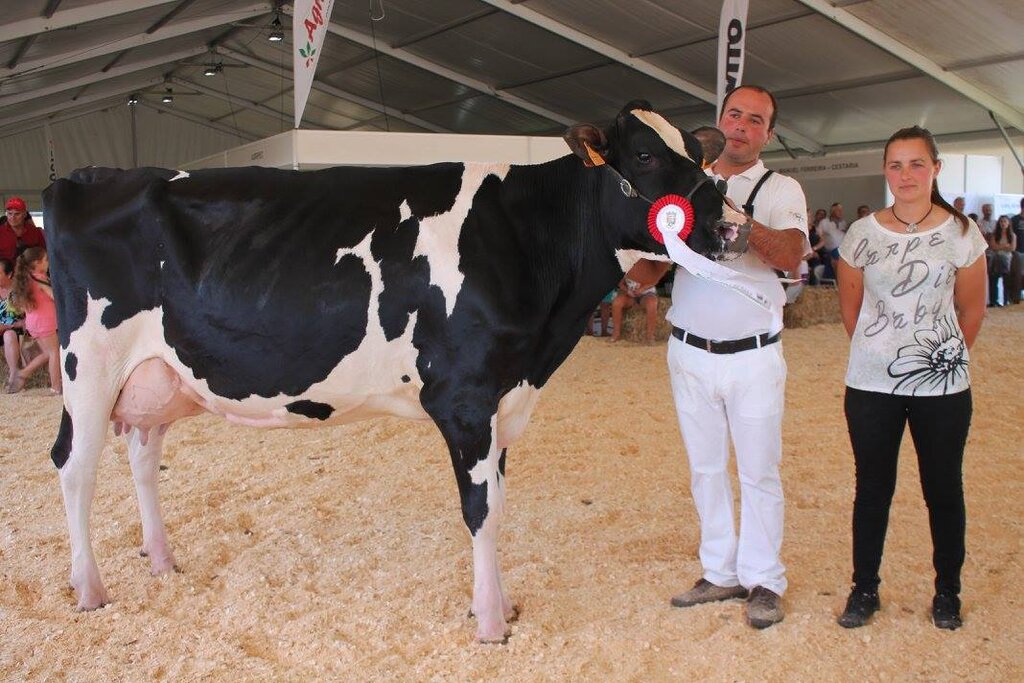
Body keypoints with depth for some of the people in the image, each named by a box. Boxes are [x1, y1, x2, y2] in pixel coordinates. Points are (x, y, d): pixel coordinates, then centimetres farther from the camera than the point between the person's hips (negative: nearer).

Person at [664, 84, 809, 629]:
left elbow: (790, 255, -20)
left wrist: (738, 217, -34)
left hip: (754, 356, -3)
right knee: (705, 468, 12)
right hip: (689, 352, 3)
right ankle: (721, 573, 26)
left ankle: (763, 582, 21)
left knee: (759, 472, 6)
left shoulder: (780, 190, -1)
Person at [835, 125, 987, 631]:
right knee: (872, 488, 9)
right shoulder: (862, 234, -1)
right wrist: (879, 352, 11)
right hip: (871, 384, 1)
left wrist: (945, 356, 11)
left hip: (941, 386, 0)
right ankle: (864, 589, 24)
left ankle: (947, 592, 28)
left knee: (943, 489, 10)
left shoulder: (960, 233, -3)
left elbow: (972, 310, 6)